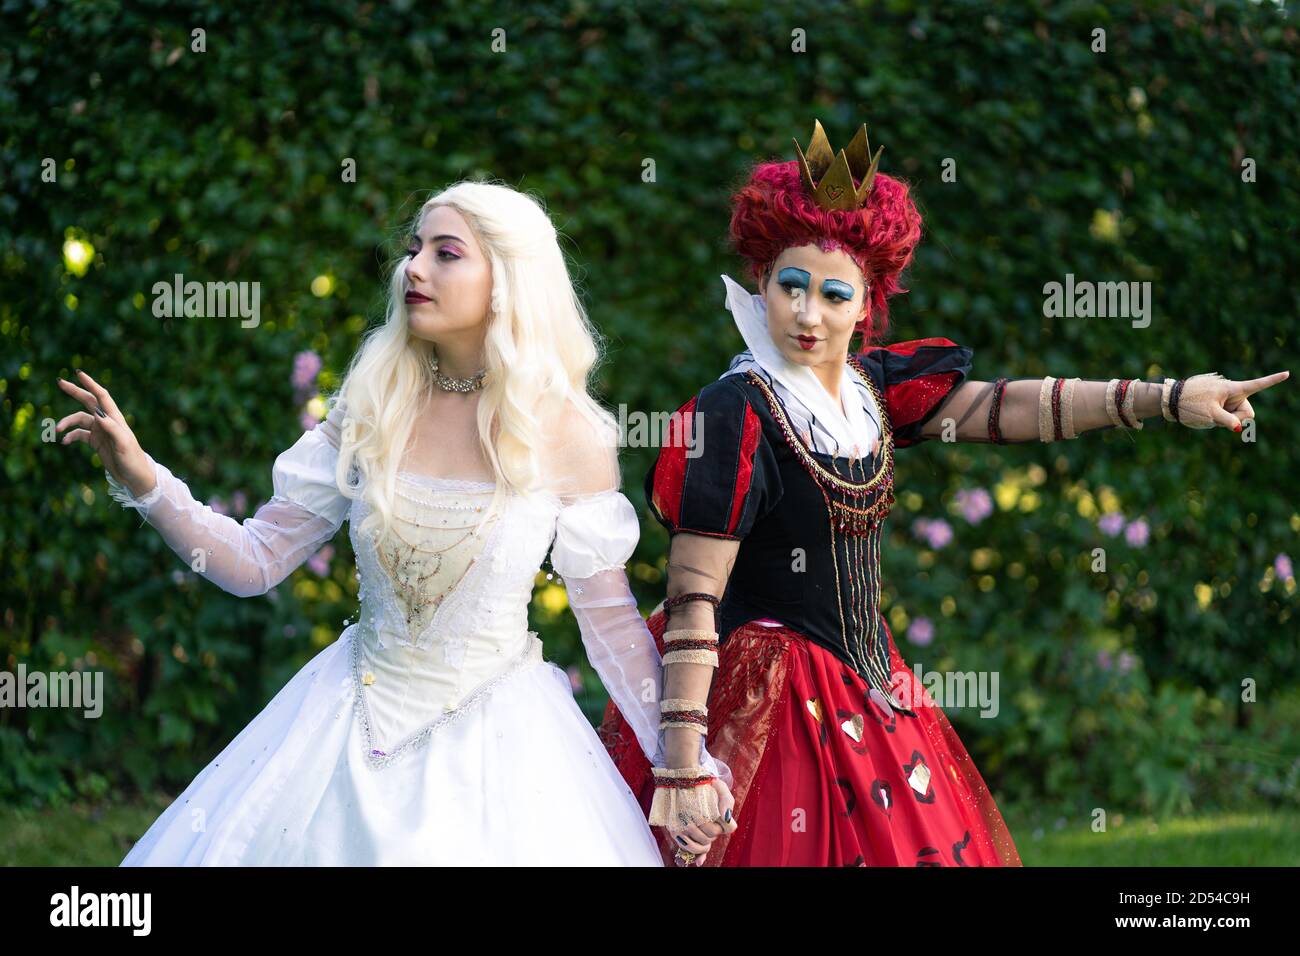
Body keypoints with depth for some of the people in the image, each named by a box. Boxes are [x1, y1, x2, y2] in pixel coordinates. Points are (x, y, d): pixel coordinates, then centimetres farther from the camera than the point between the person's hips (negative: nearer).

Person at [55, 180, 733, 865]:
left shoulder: (567, 434, -9)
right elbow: (255, 562, 0)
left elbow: (609, 617, -2)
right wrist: (140, 479, -12)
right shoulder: (372, 408, -2)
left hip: (495, 732, -3)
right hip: (352, 727, 3)